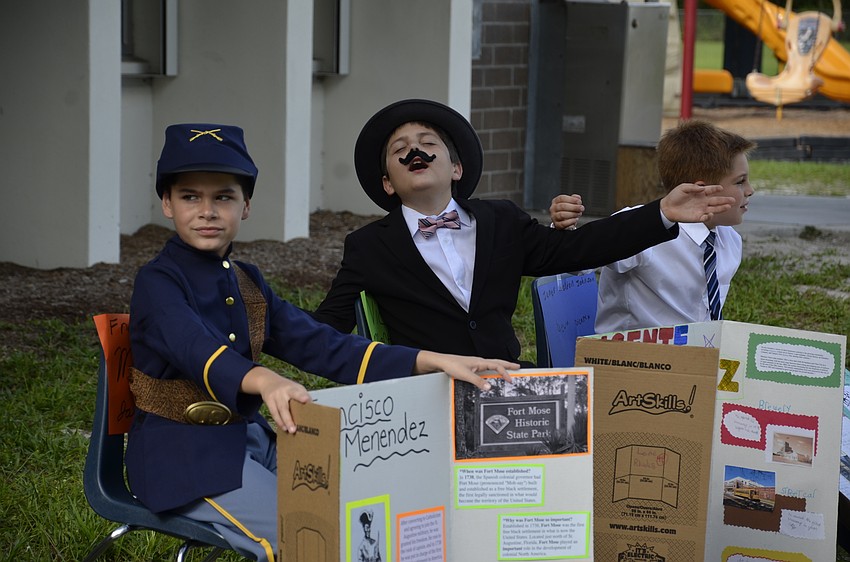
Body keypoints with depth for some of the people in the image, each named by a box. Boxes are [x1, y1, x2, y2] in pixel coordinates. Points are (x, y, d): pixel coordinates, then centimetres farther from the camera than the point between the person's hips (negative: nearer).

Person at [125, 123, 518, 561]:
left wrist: (433, 361, -8)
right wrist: (264, 381, -54)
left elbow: (317, 344, 3)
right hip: (183, 456, -7)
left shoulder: (245, 283, 11)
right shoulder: (157, 283, -11)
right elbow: (197, 349, -31)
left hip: (249, 438, 7)